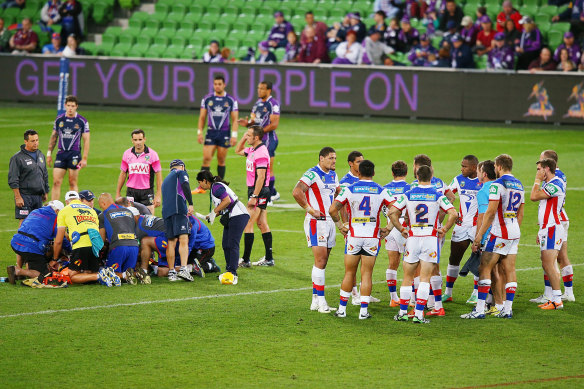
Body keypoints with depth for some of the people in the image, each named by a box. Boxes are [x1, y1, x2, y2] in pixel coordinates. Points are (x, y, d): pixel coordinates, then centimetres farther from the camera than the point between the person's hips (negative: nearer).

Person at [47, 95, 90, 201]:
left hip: (74, 154, -3)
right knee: (56, 182, -4)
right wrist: (49, 153, 14)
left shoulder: (82, 121, -1)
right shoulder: (59, 119, 8)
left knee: (72, 183, 0)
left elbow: (86, 140, 0)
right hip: (61, 153, 3)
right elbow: (53, 137, 17)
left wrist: (84, 158, -6)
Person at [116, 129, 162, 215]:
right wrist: (117, 194, 11)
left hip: (147, 192, -2)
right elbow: (123, 174, 12)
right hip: (131, 191, 2)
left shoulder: (152, 154, -4)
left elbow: (158, 175, -2)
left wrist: (158, 196, -7)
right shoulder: (127, 154, 5)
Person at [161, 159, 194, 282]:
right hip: (179, 209, -7)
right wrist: (191, 204, -13)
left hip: (166, 211, 7)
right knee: (183, 239, -14)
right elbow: (185, 185, -8)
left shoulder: (166, 179, 32)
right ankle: (183, 269, -28)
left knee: (171, 242, 7)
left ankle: (171, 272, 3)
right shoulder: (181, 173, 11)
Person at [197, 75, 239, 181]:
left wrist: (234, 135, -7)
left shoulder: (231, 100, 2)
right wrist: (199, 132, 2)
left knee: (221, 160, 4)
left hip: (224, 134, -1)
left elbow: (235, 119, 2)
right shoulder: (207, 99, 6)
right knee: (206, 158, -9)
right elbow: (202, 117, 10)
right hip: (211, 132, 1)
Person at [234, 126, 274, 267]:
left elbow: (261, 177, -23)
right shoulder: (252, 150, 11)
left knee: (248, 224, -8)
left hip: (259, 192, -10)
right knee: (262, 224, 11)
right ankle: (269, 258, 14)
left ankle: (245, 260, -7)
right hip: (254, 191, 10)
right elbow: (238, 151, 32)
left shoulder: (261, 153, -19)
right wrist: (244, 137, 15)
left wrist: (254, 196, -24)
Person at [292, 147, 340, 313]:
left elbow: (338, 192, 33)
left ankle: (316, 300, 14)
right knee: (320, 260, -12)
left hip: (329, 221, 8)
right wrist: (310, 209, -20)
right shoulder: (312, 174, -13)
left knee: (323, 262, 9)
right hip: (316, 222, -8)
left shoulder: (333, 175, 14)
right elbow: (296, 192, -26)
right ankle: (320, 300, -11)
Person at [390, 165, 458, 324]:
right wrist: (444, 229, 1)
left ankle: (402, 312, 12)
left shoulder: (408, 194, 1)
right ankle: (419, 314, -6)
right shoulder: (438, 195, -3)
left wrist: (401, 229, 5)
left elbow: (392, 212, -4)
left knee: (407, 278, 11)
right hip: (431, 238, -1)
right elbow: (453, 214, -11)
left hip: (412, 238, 1)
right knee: (425, 279, 0)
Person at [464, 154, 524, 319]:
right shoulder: (519, 185, 13)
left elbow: (490, 213, -16)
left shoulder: (497, 184, -12)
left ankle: (479, 310, -7)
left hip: (499, 233, -8)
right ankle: (507, 310, 7)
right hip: (514, 232, 8)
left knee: (485, 269, -4)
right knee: (509, 270, 8)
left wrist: (479, 235, -13)